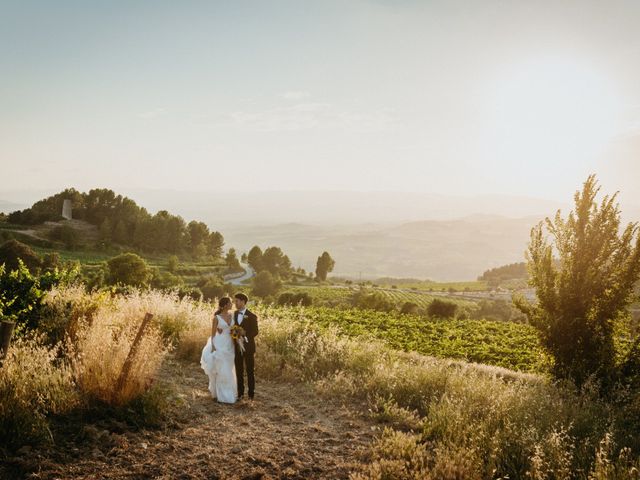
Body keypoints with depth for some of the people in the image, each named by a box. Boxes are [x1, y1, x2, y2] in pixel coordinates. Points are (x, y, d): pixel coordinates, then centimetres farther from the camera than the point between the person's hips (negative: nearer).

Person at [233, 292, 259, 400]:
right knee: (239, 371, 9)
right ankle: (240, 393, 18)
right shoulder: (234, 314, 6)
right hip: (237, 346, 4)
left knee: (250, 371, 5)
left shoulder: (252, 316, -9)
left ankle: (251, 394, 13)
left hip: (248, 347, -4)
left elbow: (255, 332, -9)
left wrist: (245, 338, -21)